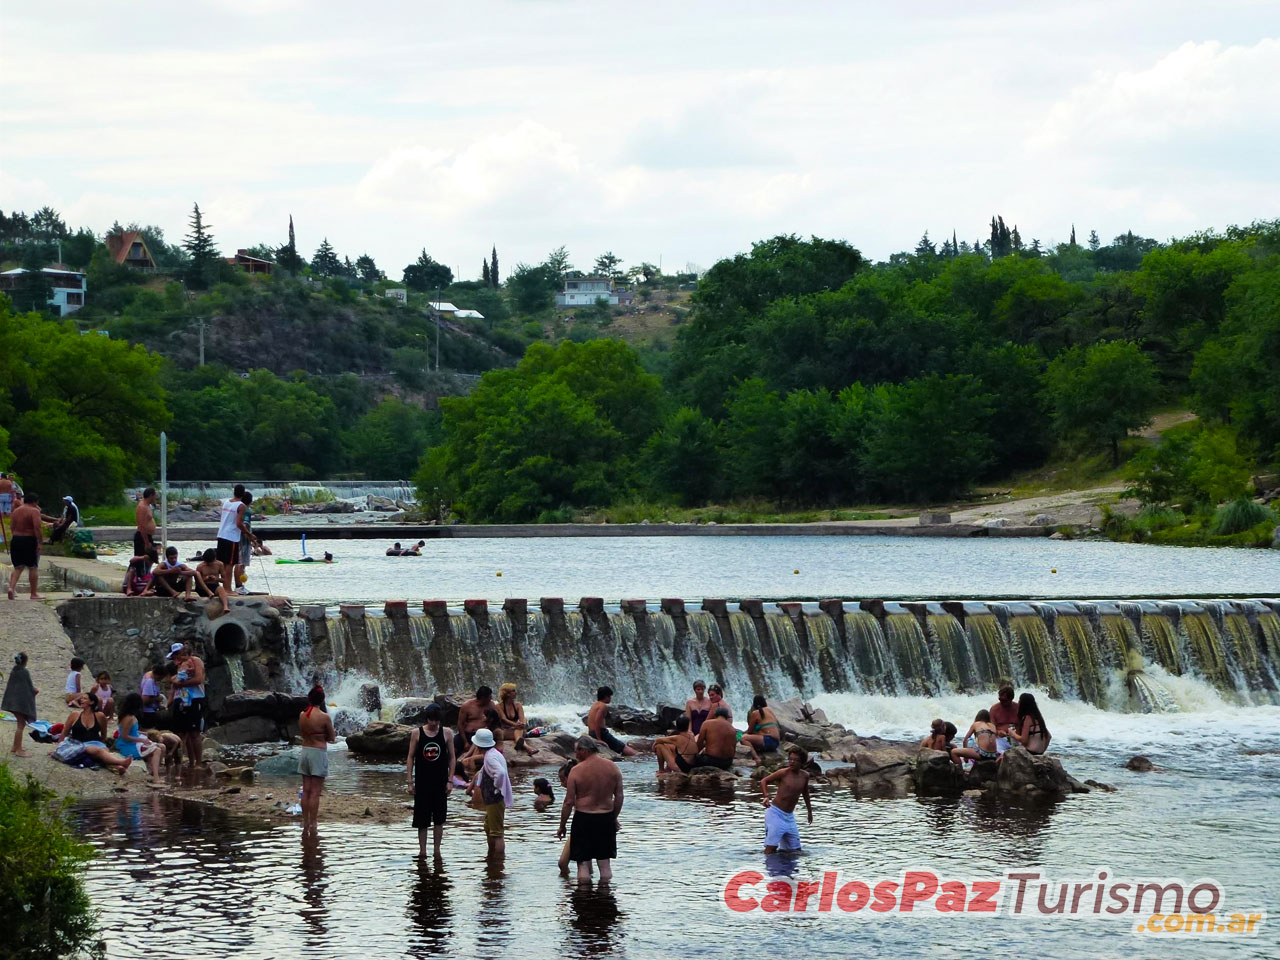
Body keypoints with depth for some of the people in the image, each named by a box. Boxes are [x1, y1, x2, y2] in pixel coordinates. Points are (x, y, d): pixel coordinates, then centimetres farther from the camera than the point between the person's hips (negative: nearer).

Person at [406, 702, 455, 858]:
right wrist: (410, 782, -3)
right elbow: (410, 757, 2)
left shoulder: (447, 733, 0)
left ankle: (437, 850, 14)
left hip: (440, 782, 1)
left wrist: (450, 781, -2)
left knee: (439, 819, 6)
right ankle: (422, 851, 7)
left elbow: (451, 757, 4)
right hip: (422, 782, -1)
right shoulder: (417, 733, -2)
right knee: (422, 819, 1)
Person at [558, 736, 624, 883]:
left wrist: (562, 825, 1)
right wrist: (614, 818, 18)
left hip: (584, 818, -4)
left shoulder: (577, 770, -11)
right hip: (606, 818, 4)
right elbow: (619, 797, 5)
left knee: (583, 863, 3)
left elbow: (569, 802, -9)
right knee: (605, 863, 12)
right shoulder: (613, 768, 1)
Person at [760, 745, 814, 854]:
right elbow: (764, 781, -5)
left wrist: (809, 811, 31)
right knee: (771, 847, -14)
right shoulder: (783, 773, -11)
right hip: (775, 813, -6)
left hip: (789, 816, 6)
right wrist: (766, 797, -22)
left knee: (795, 849, 8)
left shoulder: (805, 776, 4)